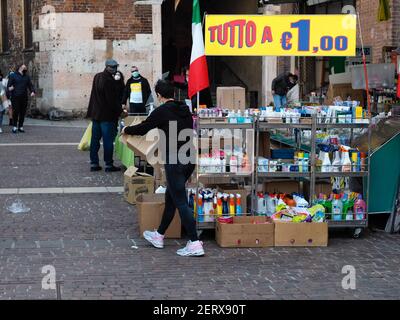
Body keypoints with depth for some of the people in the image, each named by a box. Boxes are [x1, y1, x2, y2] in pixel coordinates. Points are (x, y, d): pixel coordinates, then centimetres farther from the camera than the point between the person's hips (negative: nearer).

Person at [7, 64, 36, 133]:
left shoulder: (27, 77, 18)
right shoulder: (13, 76, 6)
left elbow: (30, 85, 13)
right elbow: (8, 85, 2)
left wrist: (33, 91, -6)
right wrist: (9, 88, -19)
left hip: (24, 98, 4)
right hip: (15, 97, -4)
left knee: (23, 112, 3)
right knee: (16, 112, -6)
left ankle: (21, 127, 11)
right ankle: (14, 127, 2)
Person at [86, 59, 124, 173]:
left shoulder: (97, 77, 8)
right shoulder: (109, 81, -19)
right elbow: (112, 100, -18)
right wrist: (120, 111, -7)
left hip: (95, 113, 8)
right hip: (107, 115, -8)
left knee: (95, 139, 10)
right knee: (108, 140, -1)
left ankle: (94, 163, 14)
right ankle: (109, 164, 3)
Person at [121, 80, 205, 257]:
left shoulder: (162, 111, -10)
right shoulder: (185, 110, 12)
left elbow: (142, 129, 0)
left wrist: (126, 130, 21)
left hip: (175, 162, -8)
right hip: (189, 159, 8)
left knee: (180, 202, -5)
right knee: (171, 196, 20)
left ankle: (195, 244, -9)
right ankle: (159, 236, 34)